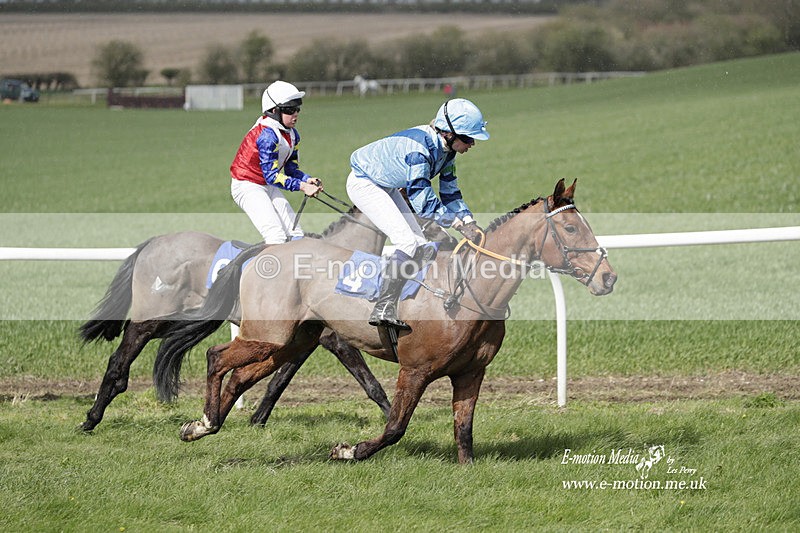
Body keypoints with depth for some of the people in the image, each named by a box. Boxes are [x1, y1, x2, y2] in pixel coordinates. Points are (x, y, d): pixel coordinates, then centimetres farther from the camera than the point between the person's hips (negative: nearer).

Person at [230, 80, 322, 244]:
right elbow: (271, 175, -28)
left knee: (295, 234, 0)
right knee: (276, 236, -22)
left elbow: (291, 169, 7)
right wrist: (302, 186, -31)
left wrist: (307, 180, -14)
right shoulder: (266, 135, -25)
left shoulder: (292, 135, 3)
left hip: (269, 187, 9)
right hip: (247, 186, -9)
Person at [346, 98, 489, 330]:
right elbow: (423, 203, -34)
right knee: (407, 243, -20)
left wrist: (471, 223, -10)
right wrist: (460, 225, -31)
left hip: (385, 186, 10)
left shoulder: (445, 148, -6)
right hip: (364, 184, -10)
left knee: (419, 245, 5)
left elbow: (450, 193, 2)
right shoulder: (420, 150, -35)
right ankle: (383, 310, -19)